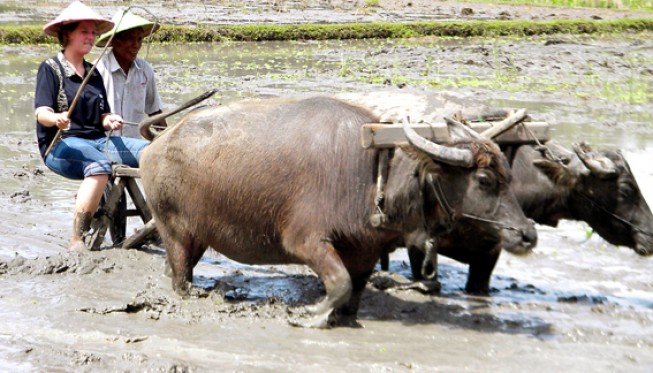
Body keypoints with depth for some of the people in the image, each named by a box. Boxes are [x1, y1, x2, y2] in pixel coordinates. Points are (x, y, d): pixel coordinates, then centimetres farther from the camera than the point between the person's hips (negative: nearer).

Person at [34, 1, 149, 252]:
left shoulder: (94, 73, 19)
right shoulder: (50, 68, 1)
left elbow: (102, 116, 16)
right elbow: (41, 113, -12)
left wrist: (109, 121, -9)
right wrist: (57, 119, -35)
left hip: (96, 140, 6)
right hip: (60, 144, -6)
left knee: (149, 151, -17)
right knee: (100, 165, -37)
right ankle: (77, 241, -39)